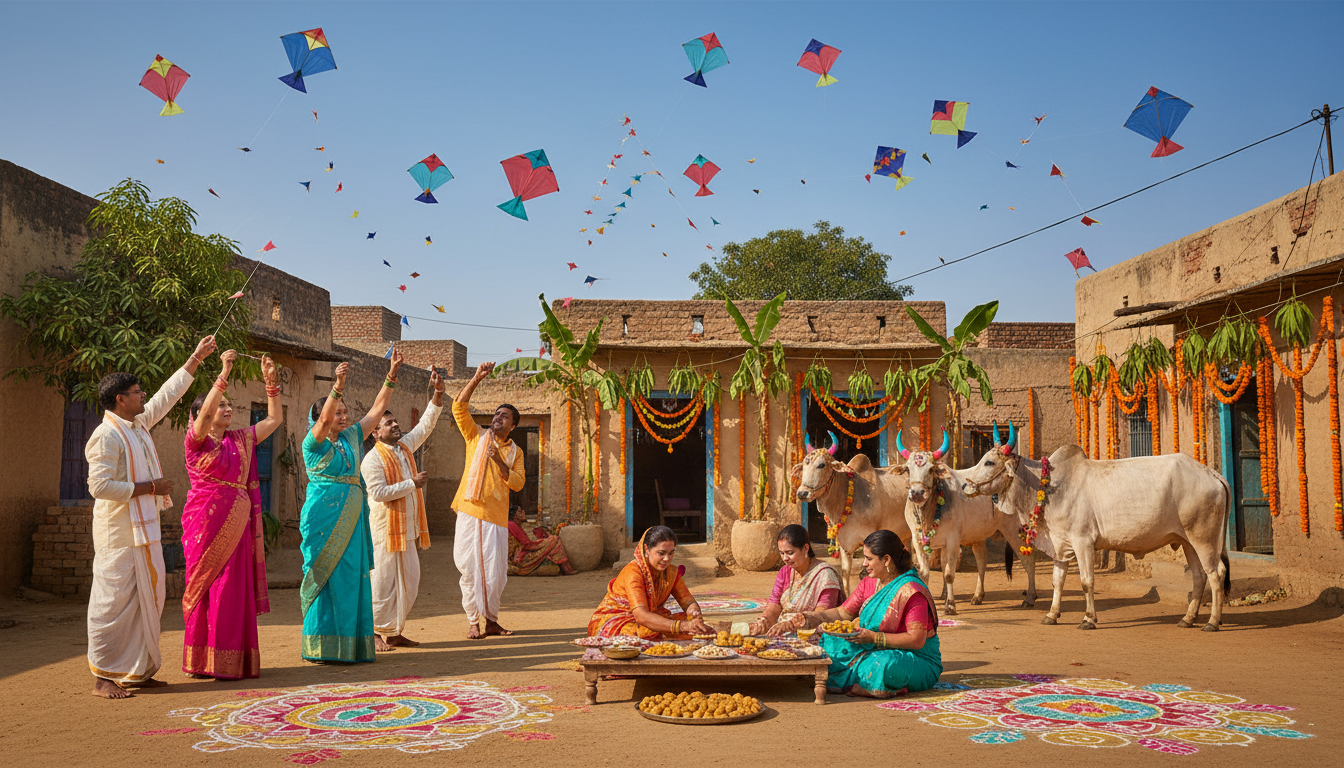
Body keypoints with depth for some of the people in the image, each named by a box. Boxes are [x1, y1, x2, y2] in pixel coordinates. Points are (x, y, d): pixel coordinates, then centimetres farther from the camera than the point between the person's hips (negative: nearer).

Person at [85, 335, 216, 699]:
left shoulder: (139, 424, 11)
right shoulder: (106, 436, -15)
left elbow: (168, 394, 24)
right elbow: (100, 486, -21)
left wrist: (195, 359, 26)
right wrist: (148, 487, -17)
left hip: (145, 530, 9)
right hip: (119, 533, -9)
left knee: (148, 599, 10)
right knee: (114, 600, -4)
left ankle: (136, 670, 18)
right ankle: (103, 677, 3)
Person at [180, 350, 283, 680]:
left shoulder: (241, 439, 15)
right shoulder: (196, 440, -1)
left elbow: (275, 418, 18)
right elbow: (204, 416, -21)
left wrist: (270, 381, 9)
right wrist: (224, 374, -22)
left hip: (237, 525, 5)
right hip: (207, 522, -5)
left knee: (234, 589, 2)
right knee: (207, 587, -2)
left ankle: (232, 661, 7)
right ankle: (202, 661, 6)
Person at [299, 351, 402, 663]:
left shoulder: (351, 437, 14)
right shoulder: (314, 443, -3)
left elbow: (377, 409, 13)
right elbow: (325, 419, -23)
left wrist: (392, 375, 6)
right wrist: (338, 385, -35)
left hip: (352, 518, 6)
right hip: (325, 516, -6)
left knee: (352, 576, 6)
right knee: (325, 577, -3)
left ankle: (350, 645, 12)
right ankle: (322, 646, 3)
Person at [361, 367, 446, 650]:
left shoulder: (405, 446, 12)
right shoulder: (372, 460, -10)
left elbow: (426, 425, 13)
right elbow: (379, 493, -18)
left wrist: (438, 394, 1)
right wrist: (412, 484, -16)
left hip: (408, 528, 8)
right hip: (386, 528, -8)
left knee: (409, 582, 9)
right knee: (384, 581, -5)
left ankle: (394, 632, 18)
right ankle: (376, 633, 6)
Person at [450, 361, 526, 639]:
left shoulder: (515, 452, 14)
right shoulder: (477, 436, 9)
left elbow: (518, 483, 3)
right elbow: (459, 407, -2)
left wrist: (500, 462, -11)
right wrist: (477, 379, -10)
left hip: (497, 516, 2)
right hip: (470, 512, -2)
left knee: (495, 570, 2)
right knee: (470, 568, -1)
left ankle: (491, 619, 16)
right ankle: (472, 621, 8)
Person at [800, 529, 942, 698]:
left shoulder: (911, 591, -19)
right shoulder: (869, 584, 6)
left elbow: (917, 640, -24)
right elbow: (843, 613, 13)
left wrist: (874, 638, -28)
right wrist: (820, 616, -8)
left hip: (919, 661, -8)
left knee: (883, 664, -39)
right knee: (830, 641, -4)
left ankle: (839, 681, -18)